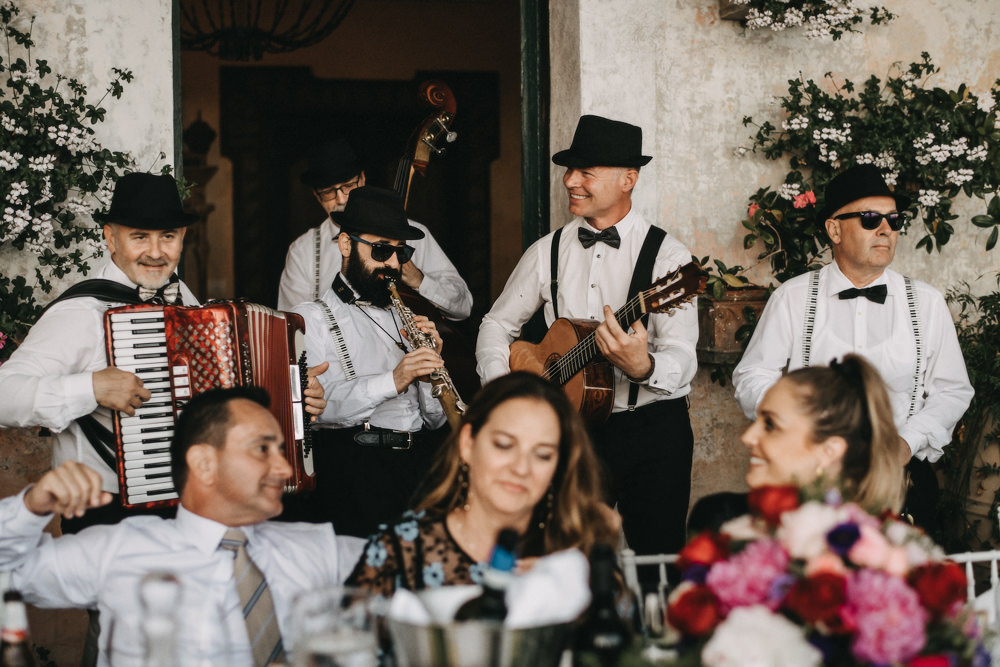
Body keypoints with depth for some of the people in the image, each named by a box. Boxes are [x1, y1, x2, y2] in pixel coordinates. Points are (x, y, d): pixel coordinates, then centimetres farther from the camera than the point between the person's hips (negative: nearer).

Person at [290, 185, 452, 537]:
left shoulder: (402, 318, 26)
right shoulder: (311, 318, 8)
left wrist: (429, 361, 2)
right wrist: (391, 381, -22)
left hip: (423, 455, 5)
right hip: (352, 458, -5)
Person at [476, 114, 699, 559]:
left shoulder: (667, 256, -9)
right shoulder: (548, 251, 5)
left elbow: (682, 363, -19)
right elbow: (498, 323, 14)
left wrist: (642, 367, -40)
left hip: (652, 428, -3)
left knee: (656, 558, 0)